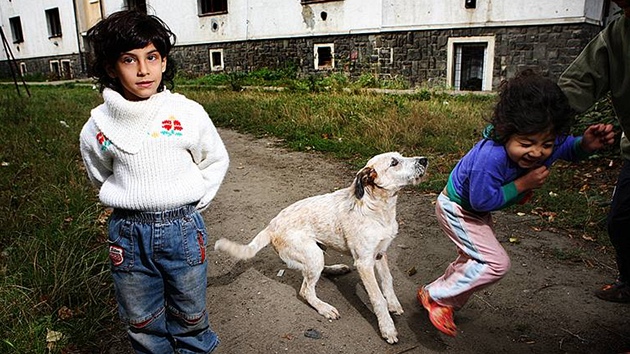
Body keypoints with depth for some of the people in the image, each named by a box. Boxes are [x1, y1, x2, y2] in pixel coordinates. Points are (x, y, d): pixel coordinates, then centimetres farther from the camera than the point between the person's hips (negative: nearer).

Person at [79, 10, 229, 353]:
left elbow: (216, 160, 7)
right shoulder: (97, 128, -6)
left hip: (183, 230, -1)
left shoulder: (188, 113, -9)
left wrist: (193, 202, 2)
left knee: (190, 316, 18)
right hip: (129, 233, 1)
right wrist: (130, 204, 6)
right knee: (141, 322, 18)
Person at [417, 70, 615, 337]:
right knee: (496, 263, -15)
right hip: (457, 208, -9)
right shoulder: (490, 157, -43)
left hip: (477, 212, 9)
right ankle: (435, 297, -1)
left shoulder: (549, 144, -20)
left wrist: (587, 144, -19)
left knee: (475, 260, 23)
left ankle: (436, 292, 42)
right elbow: (482, 201, -33)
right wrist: (522, 184, -34)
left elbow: (570, 149, 3)